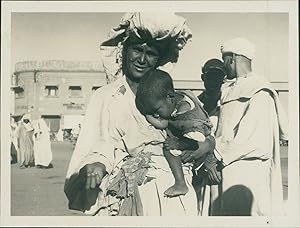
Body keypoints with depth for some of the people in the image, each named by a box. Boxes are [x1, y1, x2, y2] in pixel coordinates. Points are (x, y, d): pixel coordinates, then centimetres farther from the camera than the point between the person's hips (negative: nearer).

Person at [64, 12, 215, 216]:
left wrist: (205, 147, -8)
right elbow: (100, 147, -1)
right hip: (133, 196, -2)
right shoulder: (106, 97, 4)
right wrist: (97, 164, -21)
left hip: (174, 191, 2)